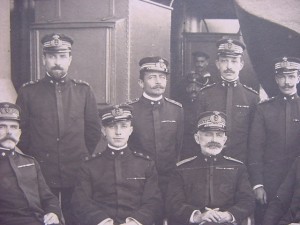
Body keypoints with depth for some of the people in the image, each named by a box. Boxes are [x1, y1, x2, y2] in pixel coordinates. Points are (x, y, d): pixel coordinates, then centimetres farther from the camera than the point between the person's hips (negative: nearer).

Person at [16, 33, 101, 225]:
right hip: (40, 176, -1)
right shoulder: (28, 92, 0)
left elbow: (94, 130, 8)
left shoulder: (84, 90, 3)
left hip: (77, 176, 1)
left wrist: (84, 159, 5)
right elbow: (21, 133, 4)